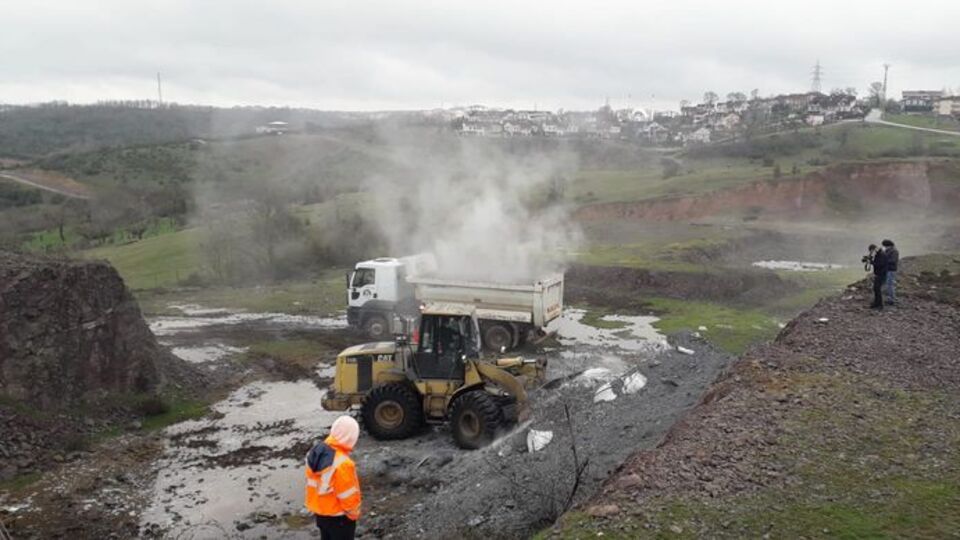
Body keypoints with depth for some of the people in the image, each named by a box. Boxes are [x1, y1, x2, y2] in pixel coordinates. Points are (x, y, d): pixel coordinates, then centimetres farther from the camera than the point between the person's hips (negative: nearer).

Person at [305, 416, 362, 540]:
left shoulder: (315, 452, -6)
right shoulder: (342, 463, -32)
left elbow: (313, 484, 6)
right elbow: (348, 495, -23)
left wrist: (315, 506, 17)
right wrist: (354, 513, -5)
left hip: (320, 513, 8)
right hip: (339, 516, -8)